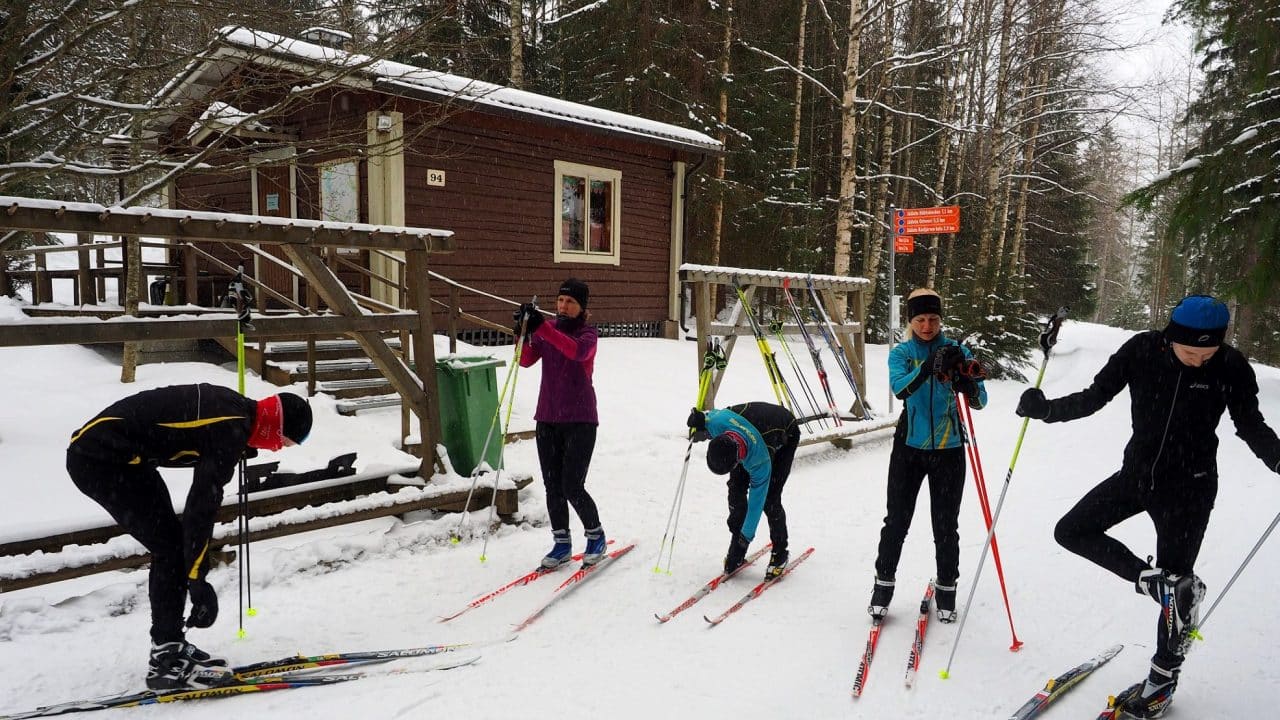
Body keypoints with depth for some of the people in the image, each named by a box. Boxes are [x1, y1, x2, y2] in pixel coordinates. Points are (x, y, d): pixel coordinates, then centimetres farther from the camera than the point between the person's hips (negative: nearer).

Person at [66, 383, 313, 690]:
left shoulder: (236, 407, 2)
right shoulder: (232, 431, -24)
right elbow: (202, 506, -25)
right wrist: (197, 580, -22)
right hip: (99, 460, -10)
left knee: (172, 546, 11)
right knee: (172, 547, -9)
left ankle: (168, 647, 20)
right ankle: (167, 662, -2)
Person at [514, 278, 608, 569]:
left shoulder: (587, 332, -4)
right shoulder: (547, 330, 9)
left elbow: (578, 351, -28)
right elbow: (526, 360, -5)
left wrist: (541, 327, -35)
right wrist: (524, 332, -22)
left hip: (580, 419, -4)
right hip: (547, 418, 5)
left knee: (572, 486, -7)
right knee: (552, 486, 7)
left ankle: (596, 535, 16)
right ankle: (561, 543, 21)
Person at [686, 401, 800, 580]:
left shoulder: (760, 461, -43)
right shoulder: (718, 420, -37)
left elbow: (756, 502, -29)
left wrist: (747, 537, -21)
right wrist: (698, 420, -29)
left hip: (786, 435, -5)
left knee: (769, 499, -15)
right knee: (736, 488, -6)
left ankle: (780, 554, 5)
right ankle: (736, 551, 7)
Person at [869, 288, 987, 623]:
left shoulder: (956, 350, -1)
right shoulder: (901, 352, -2)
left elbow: (979, 402, -9)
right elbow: (900, 388, -23)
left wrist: (968, 381, -30)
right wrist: (929, 366, -39)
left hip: (949, 449, 0)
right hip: (909, 447, 0)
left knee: (946, 525, 8)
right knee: (897, 520, 5)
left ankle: (946, 586, 27)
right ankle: (883, 582, 22)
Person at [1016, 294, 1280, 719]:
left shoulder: (1231, 367, -14)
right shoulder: (1142, 350, -12)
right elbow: (1094, 397, -3)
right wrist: (1046, 409, -18)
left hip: (1189, 488, -3)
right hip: (1137, 474, 3)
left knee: (1175, 585, 5)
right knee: (1071, 532, -4)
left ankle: (1164, 676, 25)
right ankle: (1158, 581, -1)